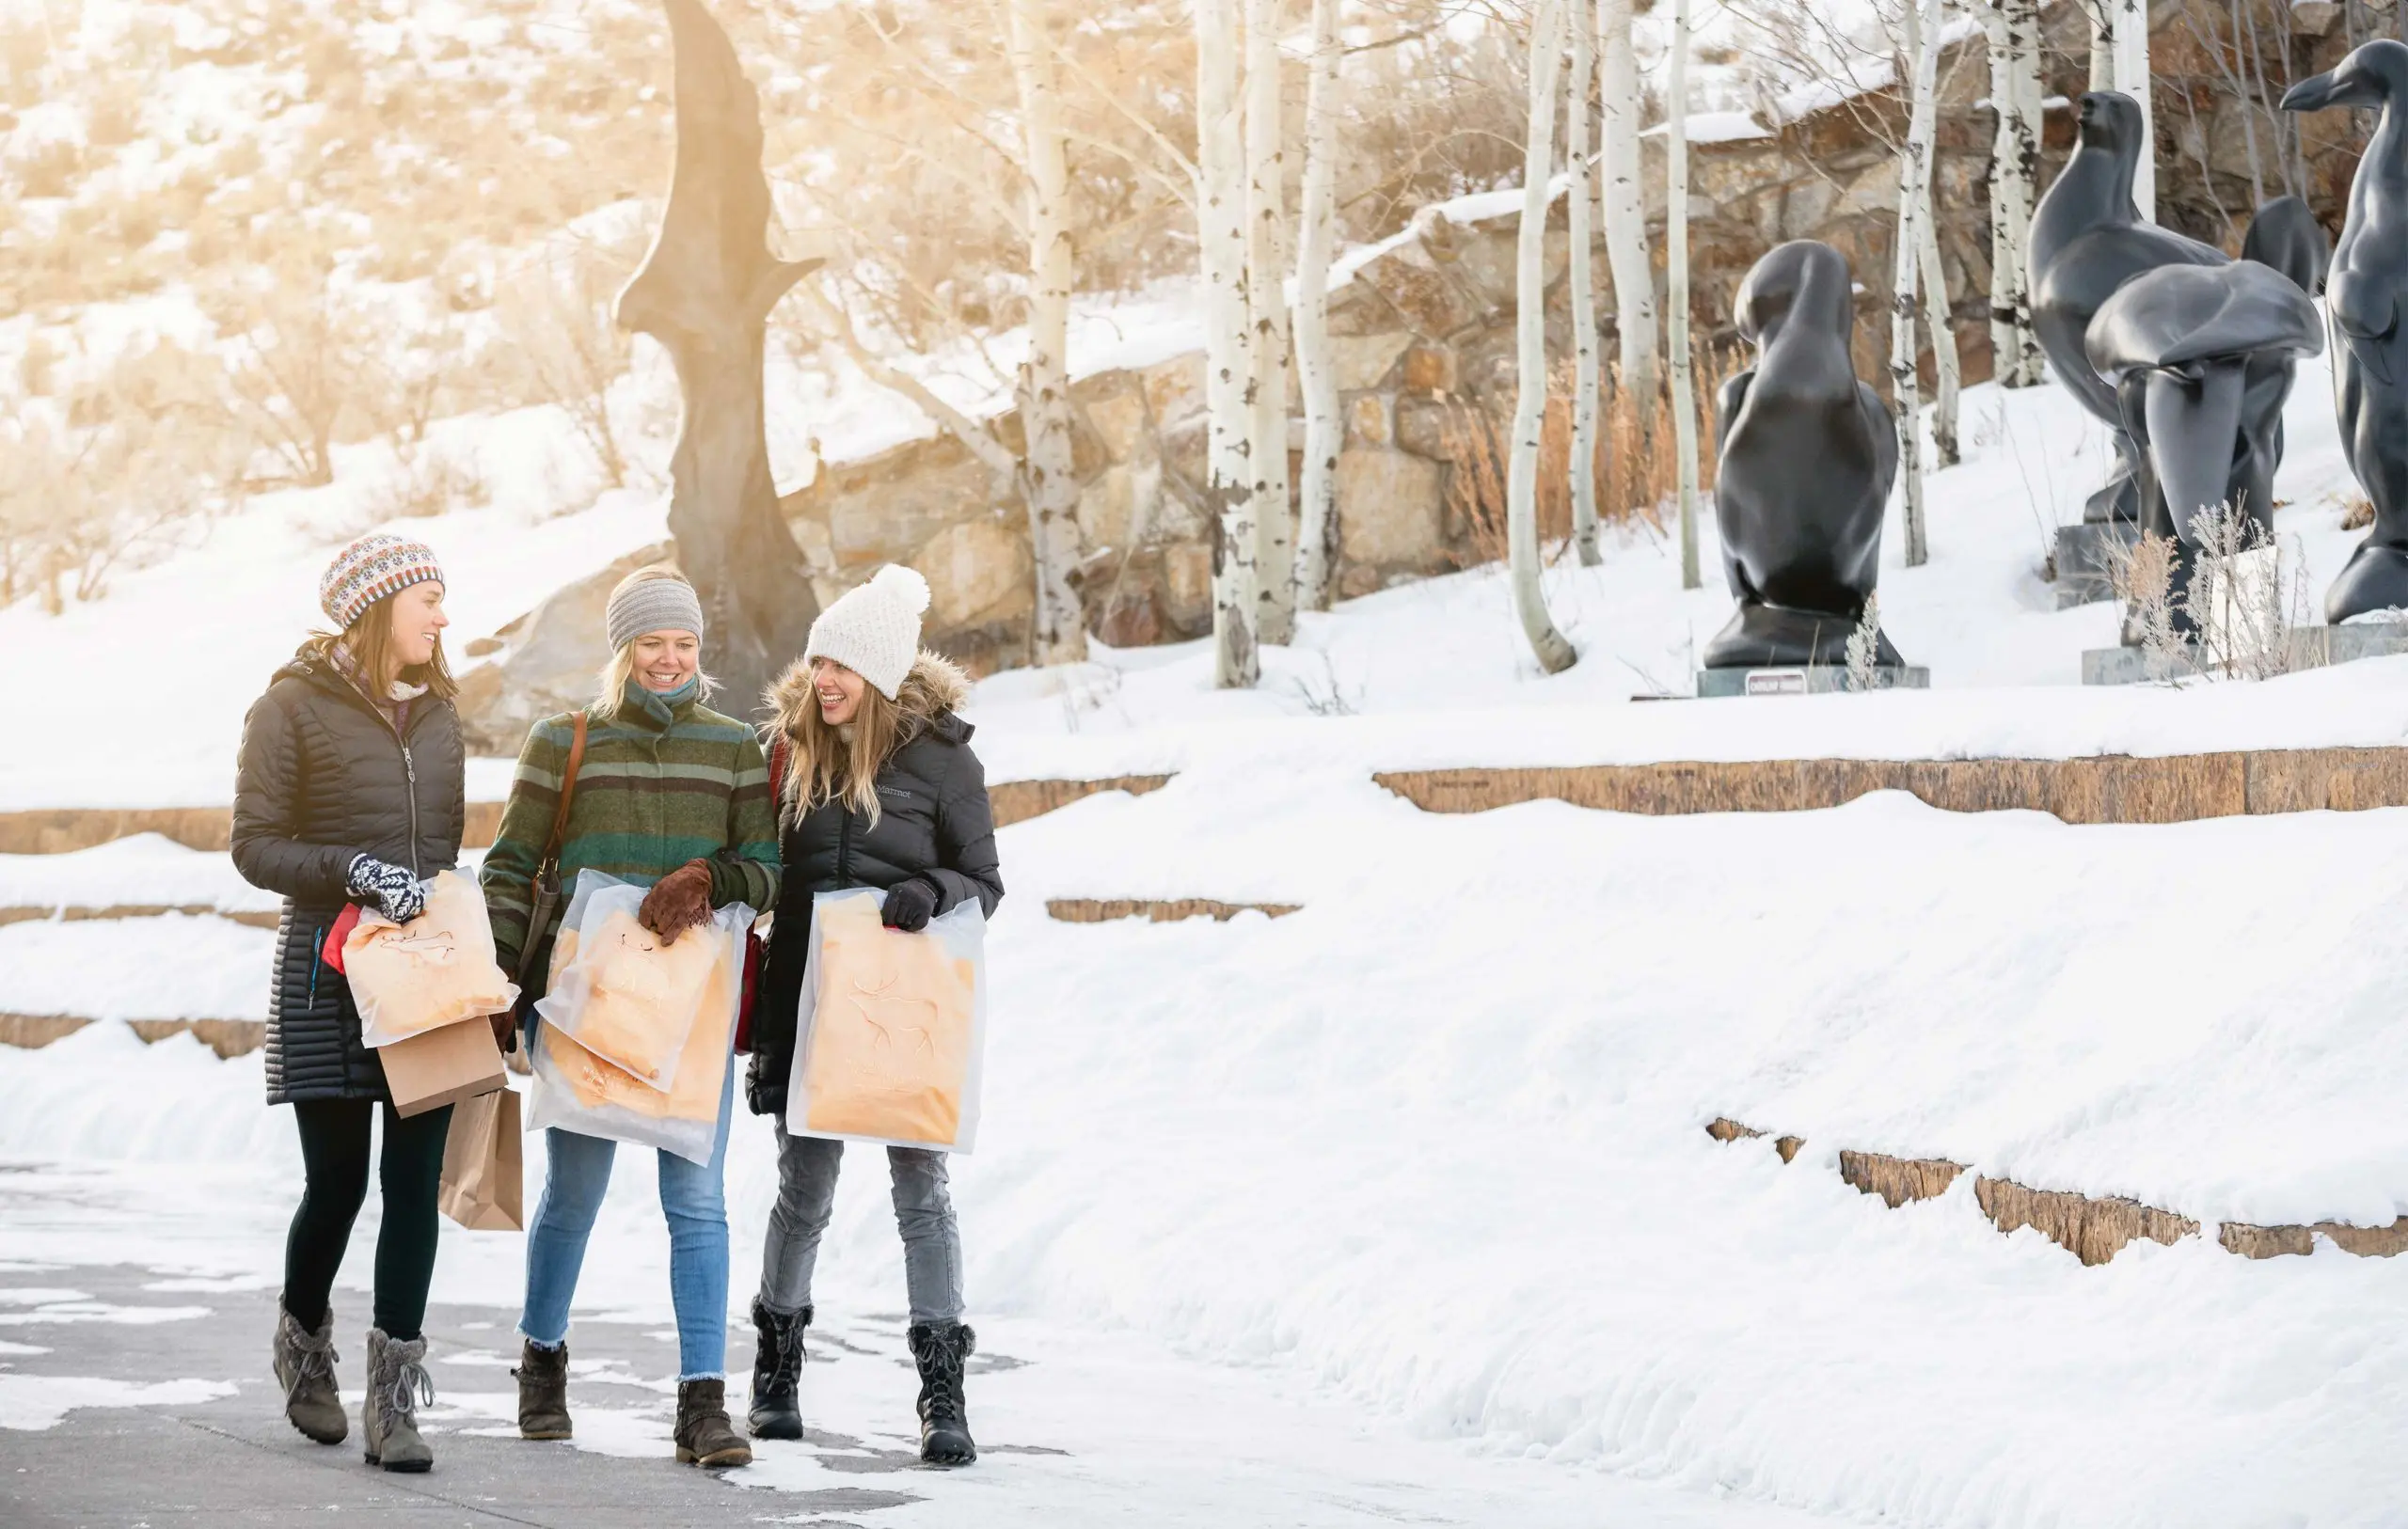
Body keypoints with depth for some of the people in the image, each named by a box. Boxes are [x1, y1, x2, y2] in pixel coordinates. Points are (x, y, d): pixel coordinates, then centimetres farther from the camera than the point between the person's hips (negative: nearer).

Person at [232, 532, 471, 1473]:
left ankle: (394, 1404, -2)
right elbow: (254, 846, -6)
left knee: (415, 1180, -4)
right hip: (327, 971, -4)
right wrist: (351, 872, -19)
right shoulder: (295, 707, -2)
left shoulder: (436, 711, 14)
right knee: (337, 1180, -1)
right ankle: (303, 1345, 28)